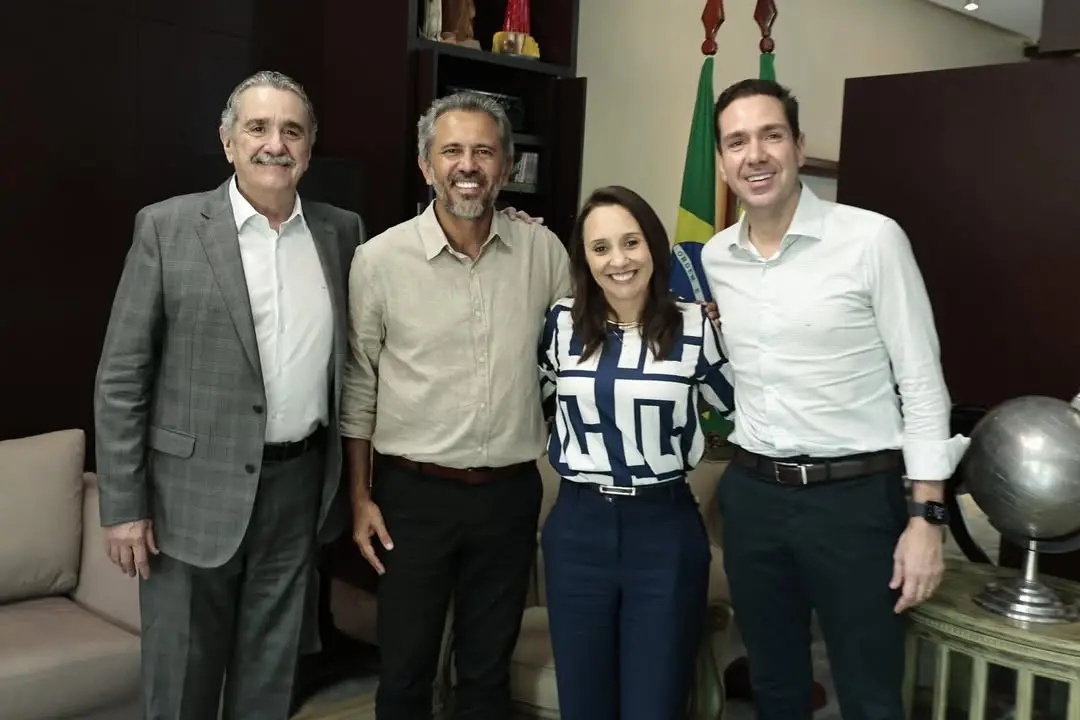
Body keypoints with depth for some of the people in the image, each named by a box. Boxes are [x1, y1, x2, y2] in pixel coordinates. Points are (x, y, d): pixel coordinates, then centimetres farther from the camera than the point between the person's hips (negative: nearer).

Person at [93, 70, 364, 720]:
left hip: (301, 487, 3)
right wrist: (124, 505, -7)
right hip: (195, 490, -2)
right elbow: (122, 376, -6)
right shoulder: (167, 227, -6)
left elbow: (351, 355, 12)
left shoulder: (342, 231, 4)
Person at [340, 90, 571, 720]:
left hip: (511, 493, 2)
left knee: (489, 668, 17)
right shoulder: (380, 259, -7)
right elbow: (358, 386, 0)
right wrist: (360, 497, 0)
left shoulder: (544, 251, -2)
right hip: (413, 492, -1)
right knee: (405, 669, 13)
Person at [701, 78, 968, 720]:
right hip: (752, 493, 5)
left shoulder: (872, 239, -11)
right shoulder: (715, 258, 4)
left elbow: (922, 381, -9)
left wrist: (926, 516, -12)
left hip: (856, 495, -4)